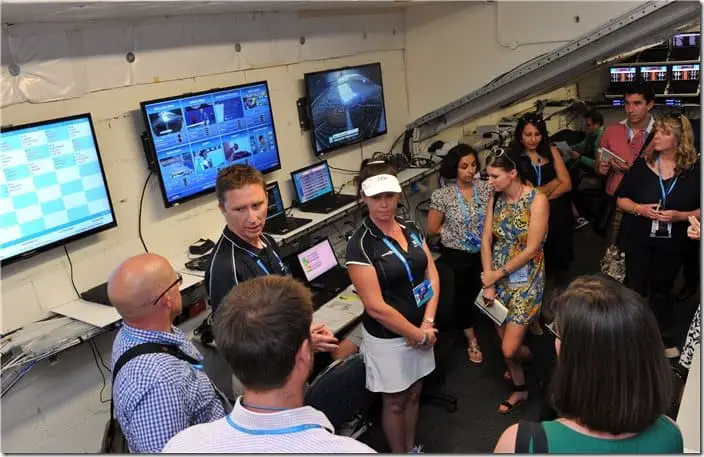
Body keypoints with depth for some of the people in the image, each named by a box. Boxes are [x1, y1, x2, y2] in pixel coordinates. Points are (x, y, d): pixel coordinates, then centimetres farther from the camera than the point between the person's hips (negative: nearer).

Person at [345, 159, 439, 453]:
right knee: (394, 402, 14)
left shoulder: (411, 229, 0)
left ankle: (412, 449, 45)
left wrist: (427, 324, -10)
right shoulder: (360, 245, -21)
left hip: (420, 330, 6)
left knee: (413, 394, 23)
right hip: (387, 338, -6)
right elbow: (376, 307, -22)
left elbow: (432, 276, 2)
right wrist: (419, 335, -14)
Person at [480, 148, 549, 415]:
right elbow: (486, 241, 0)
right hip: (498, 277, 5)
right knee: (504, 337, 13)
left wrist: (497, 274, -12)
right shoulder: (495, 199, 1)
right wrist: (488, 281, -7)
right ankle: (519, 388, 41)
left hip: (526, 278, -5)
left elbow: (531, 249, -18)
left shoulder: (537, 200, -16)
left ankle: (523, 353, 30)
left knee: (509, 349, -7)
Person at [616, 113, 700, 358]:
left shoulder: (694, 170, -6)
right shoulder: (642, 164, -4)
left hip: (672, 243, 0)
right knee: (636, 287, 11)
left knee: (663, 289, 15)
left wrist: (679, 216, -21)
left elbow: (699, 210, -4)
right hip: (639, 239, 0)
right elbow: (621, 198, 1)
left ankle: (664, 338, 32)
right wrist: (639, 208, -18)